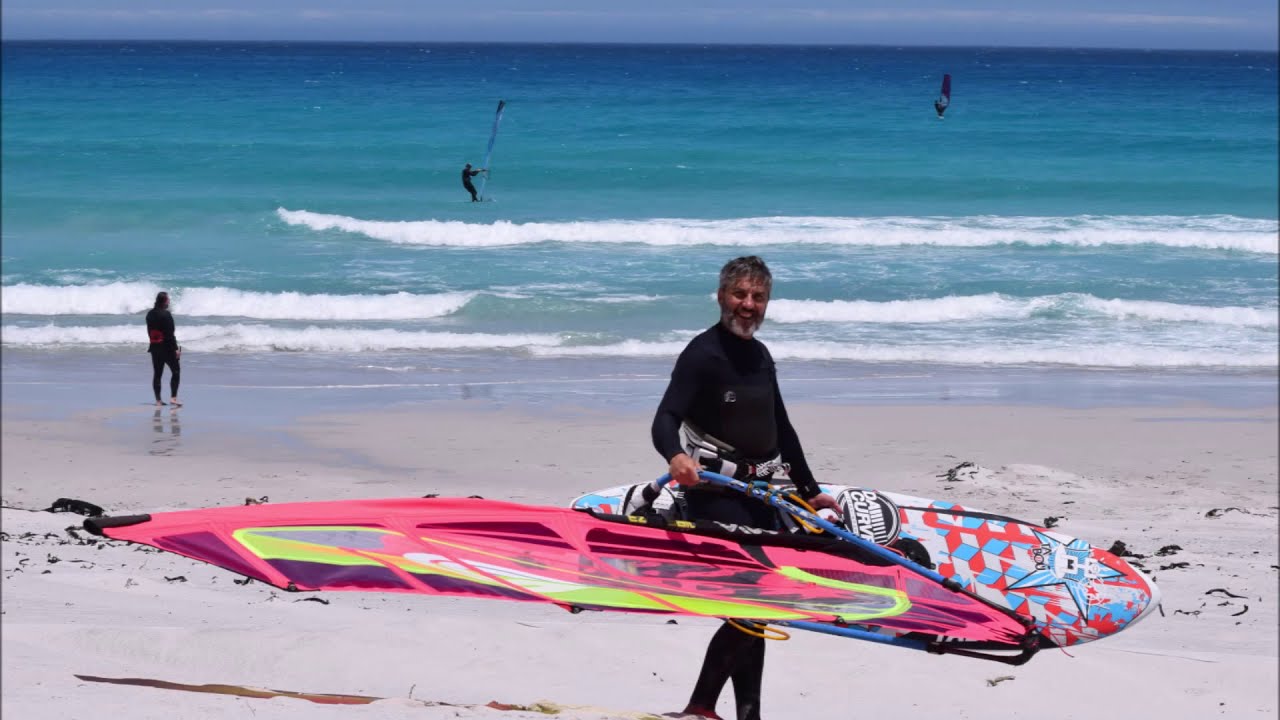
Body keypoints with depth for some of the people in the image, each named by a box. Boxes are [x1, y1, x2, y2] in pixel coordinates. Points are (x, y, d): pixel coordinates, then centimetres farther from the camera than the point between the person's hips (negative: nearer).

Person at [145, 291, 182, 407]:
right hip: (166, 347, -7)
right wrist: (176, 348, -15)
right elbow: (170, 334, -18)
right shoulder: (166, 314, -16)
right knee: (176, 371, 3)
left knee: (157, 373, 10)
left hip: (154, 347, 7)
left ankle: (158, 400, 12)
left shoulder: (150, 314, 6)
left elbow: (150, 332, 13)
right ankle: (173, 397, -7)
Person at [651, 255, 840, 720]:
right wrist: (676, 457, -45)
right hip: (714, 494, -8)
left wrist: (809, 490, 25)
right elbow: (665, 420, -23)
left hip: (758, 493, 8)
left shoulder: (760, 357, 14)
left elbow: (780, 429, 24)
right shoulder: (703, 353, -11)